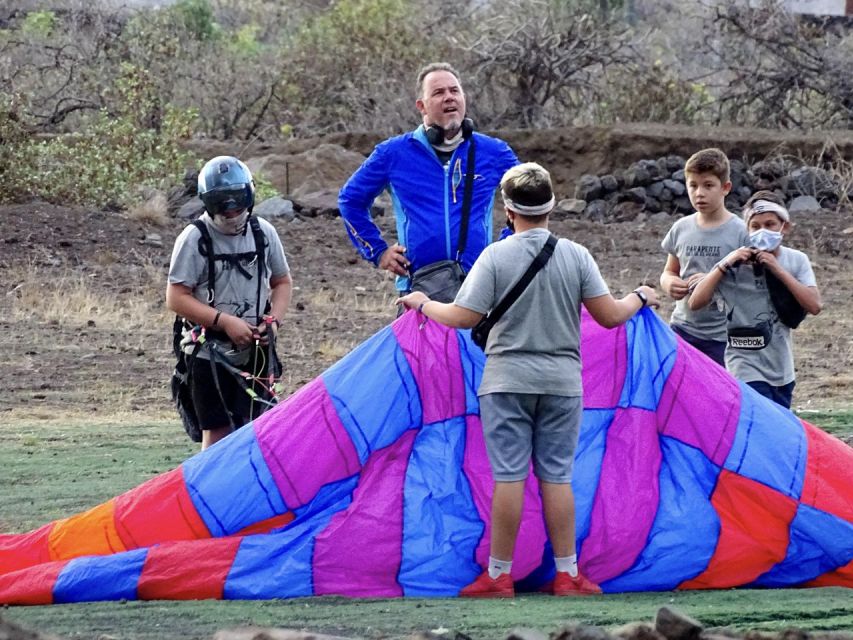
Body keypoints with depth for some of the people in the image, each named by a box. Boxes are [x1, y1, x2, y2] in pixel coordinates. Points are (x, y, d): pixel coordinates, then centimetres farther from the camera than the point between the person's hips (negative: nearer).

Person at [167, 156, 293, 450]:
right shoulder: (195, 238, -9)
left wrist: (273, 320, -4)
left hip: (254, 353, 4)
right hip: (210, 355, -4)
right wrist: (226, 321, -18)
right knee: (218, 435, -5)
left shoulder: (263, 233, 4)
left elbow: (282, 282, 16)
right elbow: (176, 298, -11)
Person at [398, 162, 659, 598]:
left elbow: (462, 317, -9)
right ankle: (567, 574, 8)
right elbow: (609, 316, -2)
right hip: (562, 382, 2)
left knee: (509, 476, -1)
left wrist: (422, 304, 10)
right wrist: (640, 298, 19)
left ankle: (499, 575, 3)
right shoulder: (576, 255, -1)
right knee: (557, 476, 6)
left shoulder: (496, 256, -7)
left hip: (507, 381, -2)